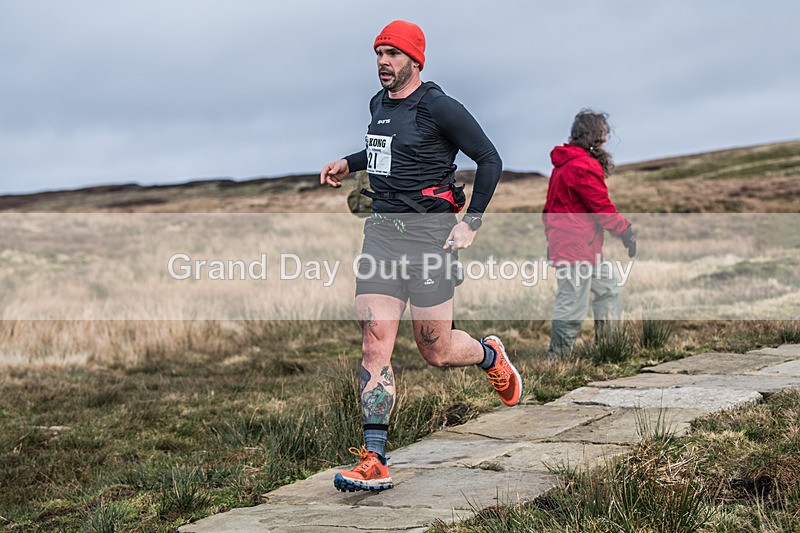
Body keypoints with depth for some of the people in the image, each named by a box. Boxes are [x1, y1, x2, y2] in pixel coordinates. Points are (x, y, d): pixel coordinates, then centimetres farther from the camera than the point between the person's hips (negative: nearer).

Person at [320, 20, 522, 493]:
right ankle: (374, 463, -7)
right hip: (381, 229, 6)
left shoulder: (439, 107, -9)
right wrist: (350, 163, 22)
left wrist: (471, 224, -9)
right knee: (375, 342, -7)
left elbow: (490, 160, -5)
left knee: (436, 351, 2)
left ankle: (491, 355, 39)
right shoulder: (379, 104, 14)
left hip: (428, 232, -6)